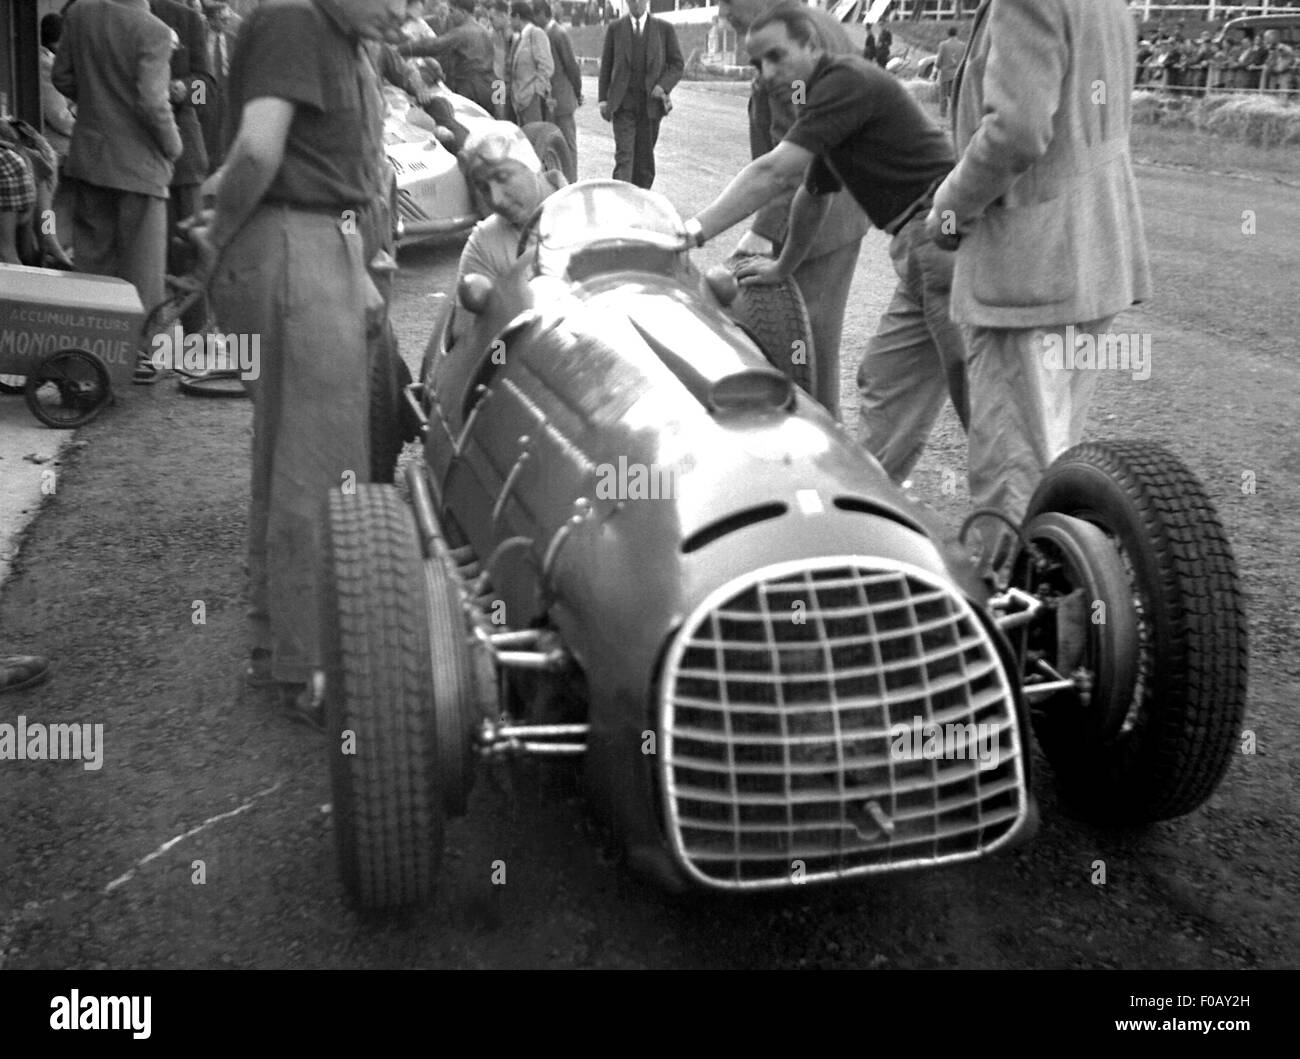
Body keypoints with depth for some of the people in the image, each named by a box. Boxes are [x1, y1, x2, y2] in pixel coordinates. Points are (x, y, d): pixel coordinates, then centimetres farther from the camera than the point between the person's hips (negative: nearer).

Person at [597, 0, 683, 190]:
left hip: (651, 101, 1)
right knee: (624, 153, -13)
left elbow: (678, 65, 7)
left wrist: (663, 86, -10)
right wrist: (603, 99, 2)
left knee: (644, 155, 6)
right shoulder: (615, 29, 5)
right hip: (623, 102, -1)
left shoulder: (664, 29, 4)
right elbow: (605, 66, 9)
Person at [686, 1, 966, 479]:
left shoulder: (845, 80, -11)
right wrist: (782, 267, 40)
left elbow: (774, 173, -19)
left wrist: (693, 231, -19)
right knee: (886, 377, 12)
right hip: (922, 247, 10)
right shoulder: (827, 98, 20)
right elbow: (811, 196, 32)